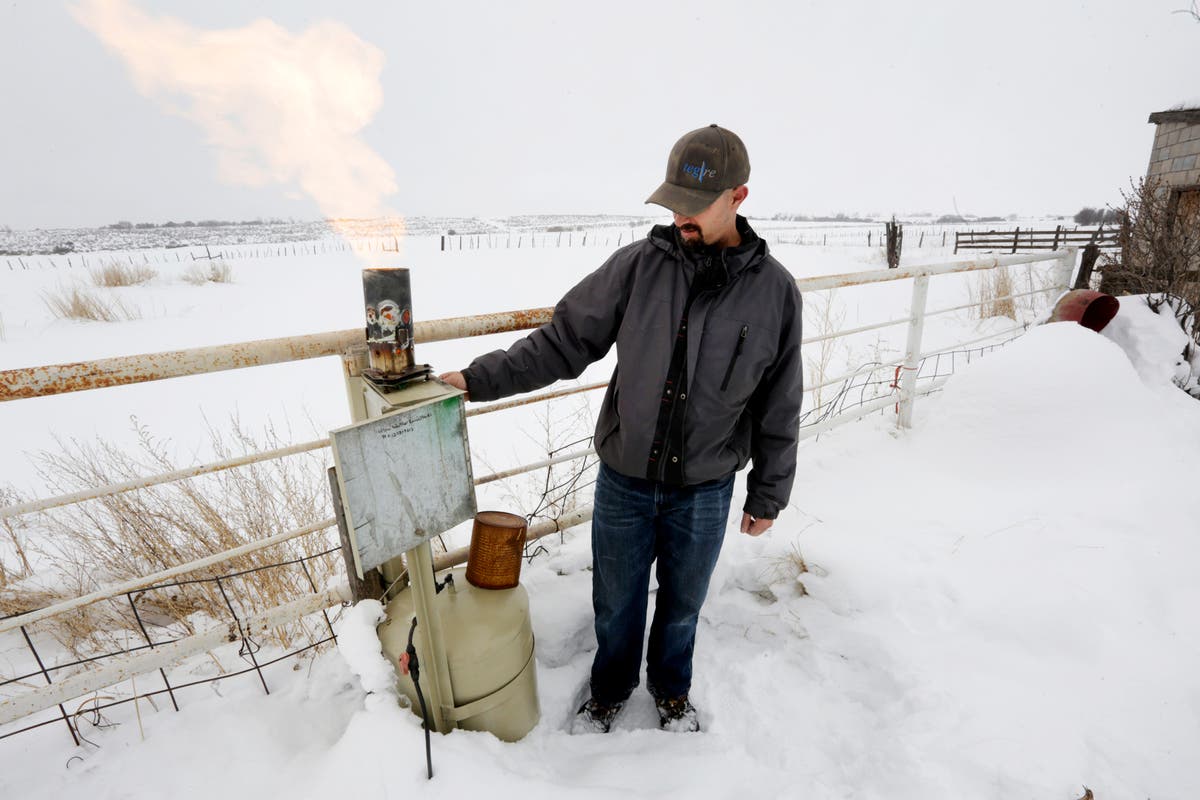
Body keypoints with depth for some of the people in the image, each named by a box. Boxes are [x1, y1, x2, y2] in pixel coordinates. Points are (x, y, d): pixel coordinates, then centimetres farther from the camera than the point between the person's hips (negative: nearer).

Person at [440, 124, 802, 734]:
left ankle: (672, 691, 53)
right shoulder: (640, 264, -9)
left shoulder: (773, 290, -8)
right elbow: (563, 341, -5)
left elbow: (779, 407, -1)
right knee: (616, 601, 19)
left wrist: (768, 496, 5)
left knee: (682, 602, 21)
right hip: (624, 480, 1)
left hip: (704, 489, 0)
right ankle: (610, 690, 50)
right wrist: (479, 379, -12)